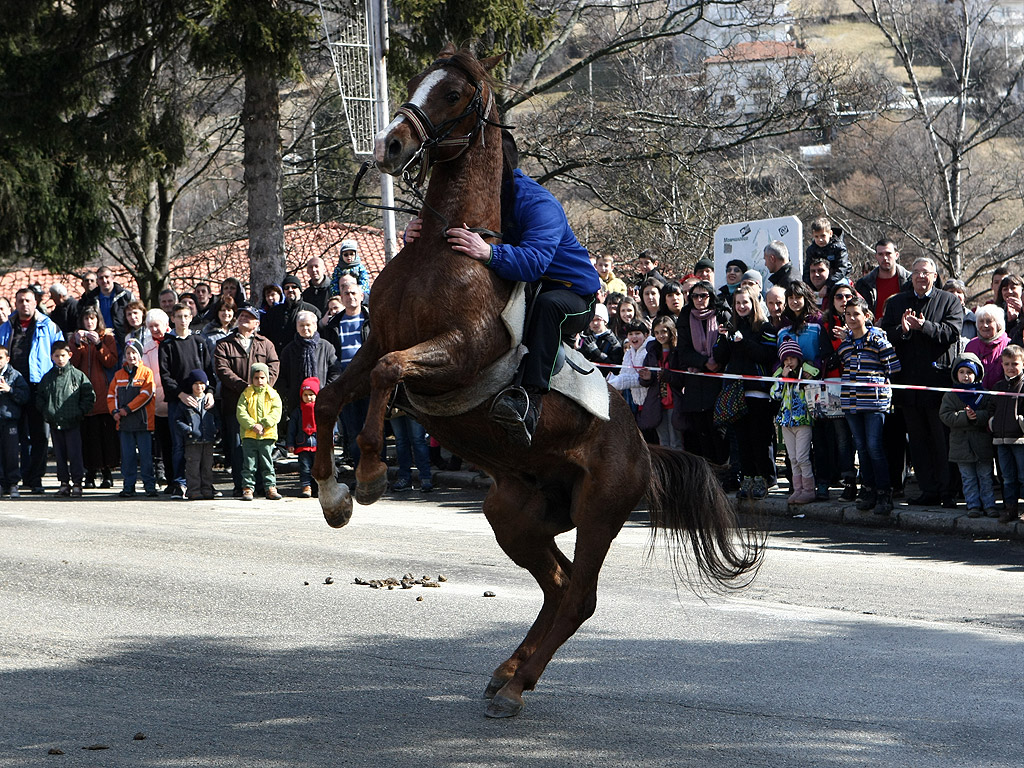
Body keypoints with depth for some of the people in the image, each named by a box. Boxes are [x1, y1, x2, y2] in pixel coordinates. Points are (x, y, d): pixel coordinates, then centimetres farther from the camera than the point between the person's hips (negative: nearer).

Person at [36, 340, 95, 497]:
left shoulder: (78, 375, 0)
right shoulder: (47, 378, 9)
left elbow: (90, 396, 3)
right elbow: (39, 397, 17)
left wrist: (80, 412, -4)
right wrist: (45, 412, 4)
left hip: (73, 422, -3)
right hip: (54, 423, 3)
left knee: (74, 453, -5)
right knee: (59, 454, 6)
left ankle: (77, 483, 0)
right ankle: (64, 482, 12)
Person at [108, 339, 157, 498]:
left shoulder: (146, 372, -1)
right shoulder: (119, 374, 13)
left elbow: (146, 394, -10)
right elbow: (111, 394, 12)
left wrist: (127, 409, -13)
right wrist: (114, 411, -5)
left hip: (143, 422, -4)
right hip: (124, 423, 4)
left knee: (146, 455, -2)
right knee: (127, 455, 6)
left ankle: (150, 485, 3)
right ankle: (128, 486, 10)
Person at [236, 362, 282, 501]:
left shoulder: (273, 395, 7)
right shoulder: (246, 394, 5)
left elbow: (276, 412, -2)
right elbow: (240, 412, -3)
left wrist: (263, 424, -15)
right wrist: (253, 425, -16)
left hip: (267, 434, 1)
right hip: (249, 434, -1)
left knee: (267, 463, 6)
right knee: (249, 463, 0)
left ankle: (270, 487, 10)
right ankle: (248, 488, 4)